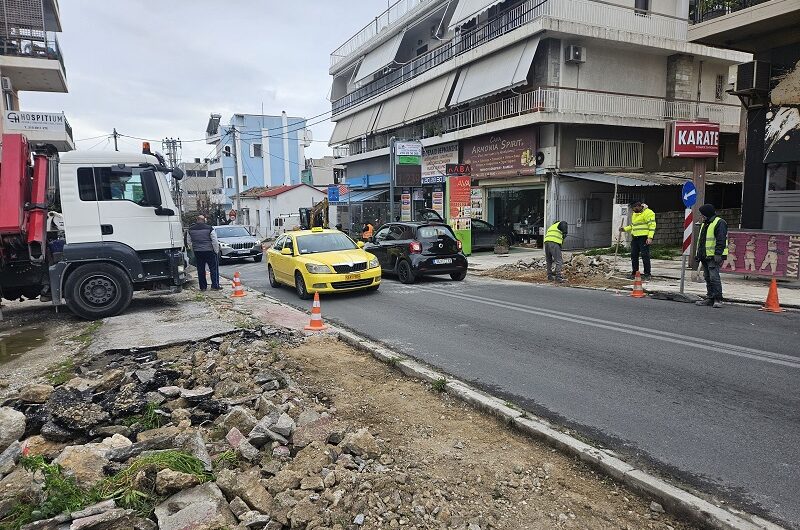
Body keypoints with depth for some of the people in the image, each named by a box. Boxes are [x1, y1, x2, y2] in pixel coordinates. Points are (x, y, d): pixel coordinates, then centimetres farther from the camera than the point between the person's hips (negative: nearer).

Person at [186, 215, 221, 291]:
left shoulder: (190, 230, 4)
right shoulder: (209, 228, -8)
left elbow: (189, 242, 12)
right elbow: (215, 241, -8)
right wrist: (216, 251, 1)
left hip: (197, 252, 4)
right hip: (209, 251, -4)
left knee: (200, 270, 10)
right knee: (214, 268, 3)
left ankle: (203, 287, 13)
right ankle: (215, 286, -1)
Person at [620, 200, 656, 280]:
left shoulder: (648, 213, -9)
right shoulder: (634, 214, 19)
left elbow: (652, 225, -15)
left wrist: (650, 237, -22)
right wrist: (624, 228, 14)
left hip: (644, 238, -8)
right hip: (635, 238, 8)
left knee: (645, 256, -6)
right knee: (634, 255, 8)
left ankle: (647, 274, 0)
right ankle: (634, 273, 17)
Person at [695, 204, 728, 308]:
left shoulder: (719, 223, -8)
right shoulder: (705, 224, 21)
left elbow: (721, 240, -16)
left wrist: (718, 254, -22)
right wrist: (699, 253, 22)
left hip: (714, 256, -9)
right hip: (705, 256, 9)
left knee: (714, 277, -11)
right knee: (707, 277, 11)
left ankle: (718, 299, -7)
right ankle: (710, 298, 16)